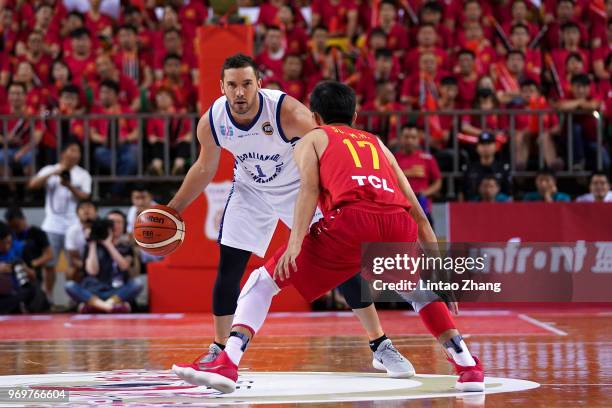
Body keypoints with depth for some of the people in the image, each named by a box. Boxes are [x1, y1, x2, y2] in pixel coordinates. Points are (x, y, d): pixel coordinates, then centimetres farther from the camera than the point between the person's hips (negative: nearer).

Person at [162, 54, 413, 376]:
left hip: (301, 188, -3)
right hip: (250, 191, 3)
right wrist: (174, 208, 5)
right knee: (228, 268, -3)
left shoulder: (287, 111, -33)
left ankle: (381, 347, 0)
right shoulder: (211, 122, -18)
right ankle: (219, 349, 16)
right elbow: (205, 168, 2)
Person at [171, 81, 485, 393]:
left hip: (351, 218, -4)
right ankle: (467, 365, 27)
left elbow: (309, 188, 4)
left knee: (264, 280, 9)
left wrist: (295, 244, -8)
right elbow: (417, 212, 32)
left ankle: (227, 363, -9)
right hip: (399, 223, 4)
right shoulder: (377, 143, 37)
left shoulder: (312, 139, 26)